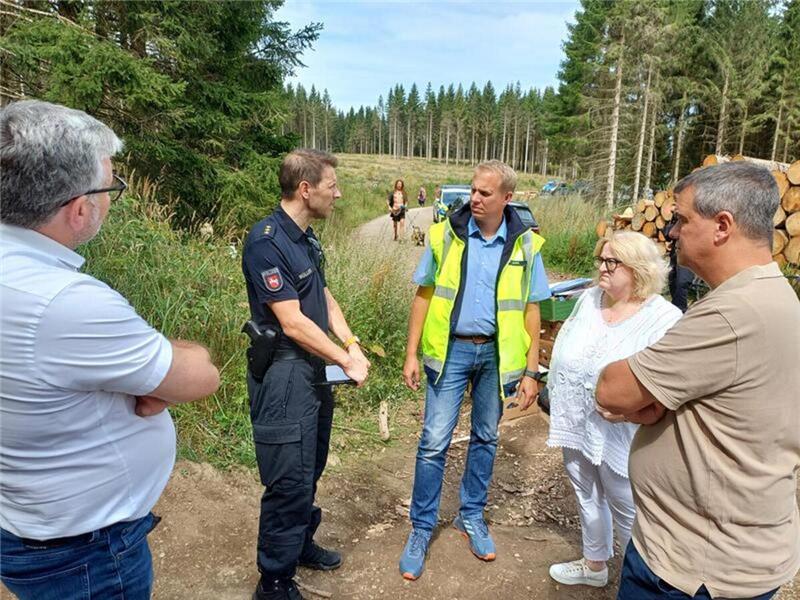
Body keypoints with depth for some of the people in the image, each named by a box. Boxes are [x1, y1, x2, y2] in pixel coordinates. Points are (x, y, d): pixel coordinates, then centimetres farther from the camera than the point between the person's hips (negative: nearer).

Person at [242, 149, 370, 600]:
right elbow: (293, 324, -23)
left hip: (314, 371, 9)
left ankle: (301, 544, 43)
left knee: (311, 469, 22)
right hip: (284, 376, -9)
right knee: (290, 481, 1)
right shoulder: (266, 241, -21)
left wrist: (352, 344, -1)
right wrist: (347, 361, -15)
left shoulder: (306, 237, 9)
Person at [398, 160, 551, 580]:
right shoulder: (445, 235, -4)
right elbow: (423, 295, 0)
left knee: (486, 439, 15)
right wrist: (411, 353, -4)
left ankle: (471, 516, 34)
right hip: (450, 349, -1)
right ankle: (421, 528, 17)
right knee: (434, 442, 1)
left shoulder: (524, 245, -2)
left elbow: (530, 310, 2)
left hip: (496, 353, 2)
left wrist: (530, 371, -1)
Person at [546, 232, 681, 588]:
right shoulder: (589, 300, 2)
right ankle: (594, 565, 45)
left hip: (619, 436, -6)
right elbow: (563, 349, 13)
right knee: (587, 498, 23)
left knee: (627, 510, 10)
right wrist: (554, 392, 14)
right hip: (576, 425, 7)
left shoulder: (665, 319, -17)